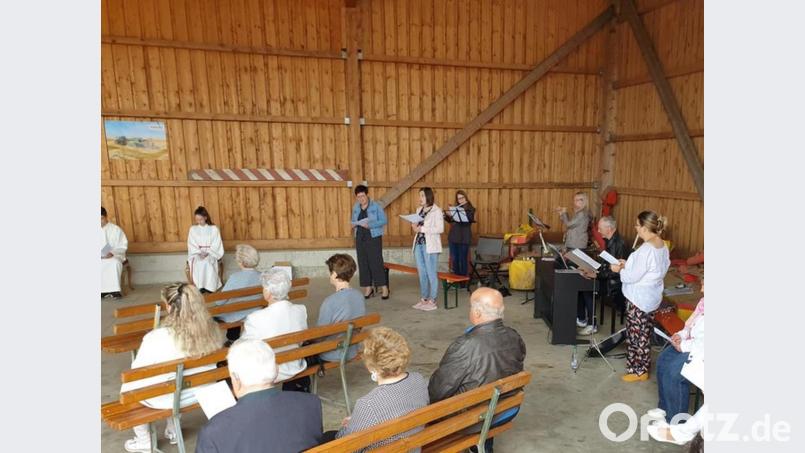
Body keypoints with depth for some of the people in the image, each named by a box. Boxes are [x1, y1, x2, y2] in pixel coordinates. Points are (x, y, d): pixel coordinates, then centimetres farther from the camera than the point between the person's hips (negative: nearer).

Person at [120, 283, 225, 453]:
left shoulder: (157, 338, -29)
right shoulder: (213, 330, -16)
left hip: (168, 398, -4)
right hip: (202, 391, 4)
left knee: (127, 387, 26)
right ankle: (173, 432, 46)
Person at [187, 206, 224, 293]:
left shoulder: (214, 229, 2)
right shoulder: (193, 229, 9)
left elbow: (216, 244, -2)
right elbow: (191, 244, 3)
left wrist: (207, 253, -16)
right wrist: (199, 253, -14)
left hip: (210, 254, -1)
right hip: (197, 254, 1)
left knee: (207, 263, -34)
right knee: (197, 264, -32)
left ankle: (209, 287, -27)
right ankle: (200, 287, -28)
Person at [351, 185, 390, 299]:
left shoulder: (376, 206, -5)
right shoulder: (355, 207, 11)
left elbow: (384, 220, -9)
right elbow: (353, 221, 21)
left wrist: (369, 225, -20)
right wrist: (353, 225, -3)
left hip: (373, 237, -5)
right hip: (360, 238, 5)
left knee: (376, 262, -7)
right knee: (363, 264, 6)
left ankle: (384, 288, 1)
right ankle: (368, 288, 15)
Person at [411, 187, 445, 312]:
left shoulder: (437, 211, -6)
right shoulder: (419, 210, 15)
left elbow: (440, 229, -14)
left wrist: (422, 229, -17)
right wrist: (415, 227, 0)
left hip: (430, 245, -7)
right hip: (418, 244, 7)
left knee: (431, 273, -3)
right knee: (421, 273, 11)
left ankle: (432, 301, 4)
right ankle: (423, 299, 19)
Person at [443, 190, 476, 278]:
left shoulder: (470, 209, -3)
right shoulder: (456, 208, 12)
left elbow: (468, 219, -19)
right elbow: (450, 221, 18)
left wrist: (452, 214, -21)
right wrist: (446, 215, -1)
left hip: (464, 238, -5)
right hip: (453, 236, 5)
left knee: (462, 259, -3)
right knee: (454, 258, 9)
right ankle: (455, 276, 20)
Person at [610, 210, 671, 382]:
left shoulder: (646, 249, -26)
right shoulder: (662, 246, 3)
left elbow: (633, 277, -23)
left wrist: (620, 270, -5)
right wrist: (628, 265, 9)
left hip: (639, 299, -9)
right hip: (651, 297, 9)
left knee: (636, 336, 6)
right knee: (644, 334, 20)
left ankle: (638, 371, 19)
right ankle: (643, 367, 32)